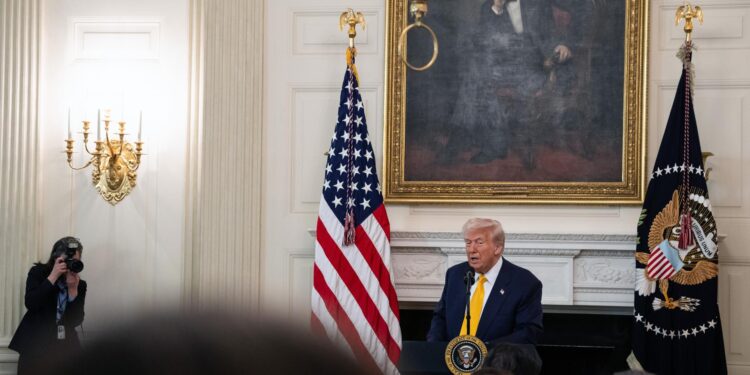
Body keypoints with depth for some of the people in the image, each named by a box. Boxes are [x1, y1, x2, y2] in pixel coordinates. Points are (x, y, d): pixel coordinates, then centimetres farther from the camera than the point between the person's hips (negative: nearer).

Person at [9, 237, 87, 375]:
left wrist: (73, 289, -14)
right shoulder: (38, 272, 0)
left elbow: (76, 321, -3)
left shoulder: (80, 285, 4)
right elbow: (30, 304, -15)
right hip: (35, 344, -2)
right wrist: (53, 277, -17)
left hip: (65, 347, 2)